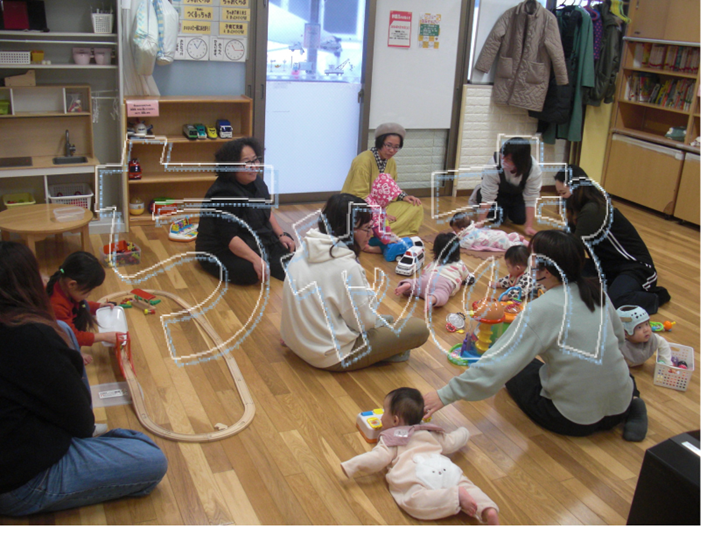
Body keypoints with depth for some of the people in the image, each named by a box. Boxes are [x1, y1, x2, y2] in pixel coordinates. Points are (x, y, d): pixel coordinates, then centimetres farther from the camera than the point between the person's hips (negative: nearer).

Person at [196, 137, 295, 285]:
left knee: (287, 245, 7)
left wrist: (281, 235, 3)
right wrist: (256, 260, -38)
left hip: (255, 241, 9)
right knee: (249, 271, -33)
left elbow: (267, 211, 14)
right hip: (221, 251, -9)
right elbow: (229, 238, -32)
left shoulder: (256, 181, -1)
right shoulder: (223, 195, -28)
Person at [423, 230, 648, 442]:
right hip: (619, 408, 5)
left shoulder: (541, 310, -21)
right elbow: (619, 335, 15)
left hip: (575, 420, -5)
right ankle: (630, 404, 10)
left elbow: (498, 364, -23)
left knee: (516, 372, 16)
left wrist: (445, 395, -18)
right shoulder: (596, 291, -3)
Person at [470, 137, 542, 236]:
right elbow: (487, 197, -33)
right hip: (498, 193, -1)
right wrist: (480, 222, -34)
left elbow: (531, 200, -28)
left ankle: (509, 209, 24)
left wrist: (528, 227, -31)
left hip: (518, 194, 2)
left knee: (520, 219, -11)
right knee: (497, 218, -14)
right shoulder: (494, 164, -39)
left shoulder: (534, 169, -34)